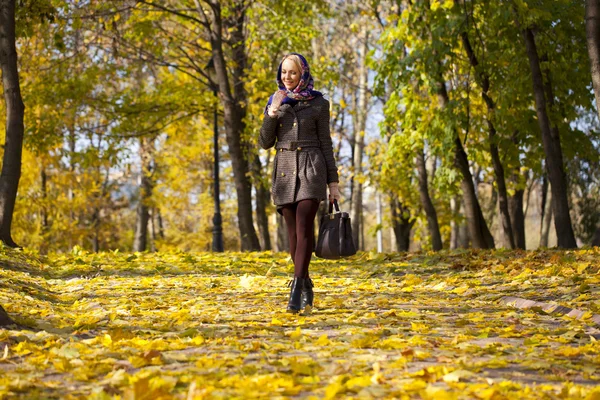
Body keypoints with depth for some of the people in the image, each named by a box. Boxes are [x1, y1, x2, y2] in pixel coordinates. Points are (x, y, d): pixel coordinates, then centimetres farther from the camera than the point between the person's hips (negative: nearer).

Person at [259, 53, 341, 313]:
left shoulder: (318, 104, 3)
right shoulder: (275, 102, 12)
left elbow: (325, 143, 4)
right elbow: (265, 143, 6)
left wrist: (333, 181, 1)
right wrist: (271, 115, -10)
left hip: (311, 169, -3)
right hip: (284, 171, 3)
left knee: (304, 228, -16)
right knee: (293, 233, 3)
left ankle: (296, 291, -20)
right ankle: (306, 287, 16)